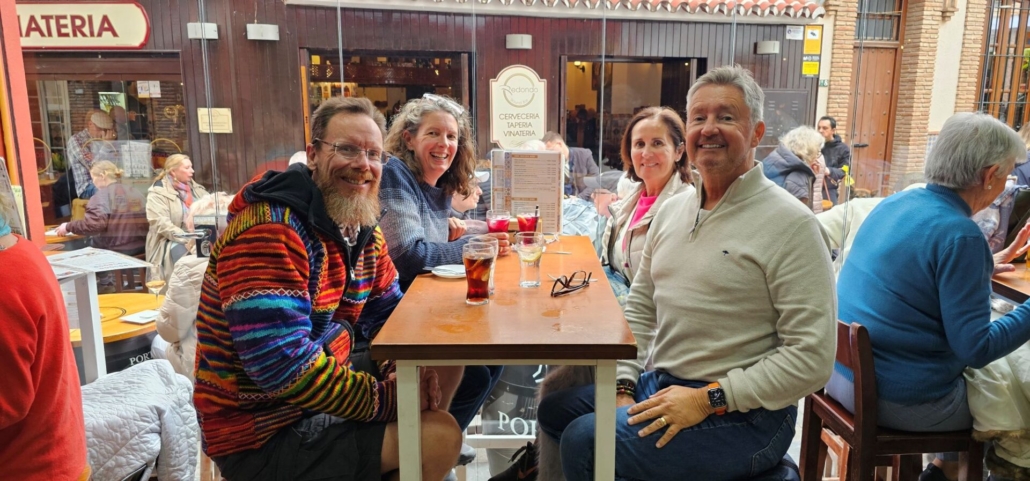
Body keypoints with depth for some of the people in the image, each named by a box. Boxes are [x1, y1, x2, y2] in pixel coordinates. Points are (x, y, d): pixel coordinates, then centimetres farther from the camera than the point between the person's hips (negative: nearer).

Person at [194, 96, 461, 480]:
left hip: (323, 375, 9)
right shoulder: (270, 231, -25)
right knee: (440, 438, -17)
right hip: (267, 432, -9)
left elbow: (385, 313, 11)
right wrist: (391, 399, -23)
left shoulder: (364, 228, 3)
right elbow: (284, 367, -31)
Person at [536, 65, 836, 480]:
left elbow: (812, 358, -18)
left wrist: (706, 400, -19)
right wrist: (624, 389, 1)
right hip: (657, 385, 7)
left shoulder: (791, 224, -14)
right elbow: (640, 310, 13)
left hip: (742, 414, -7)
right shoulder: (671, 209, 8)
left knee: (584, 441, -20)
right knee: (555, 410, 7)